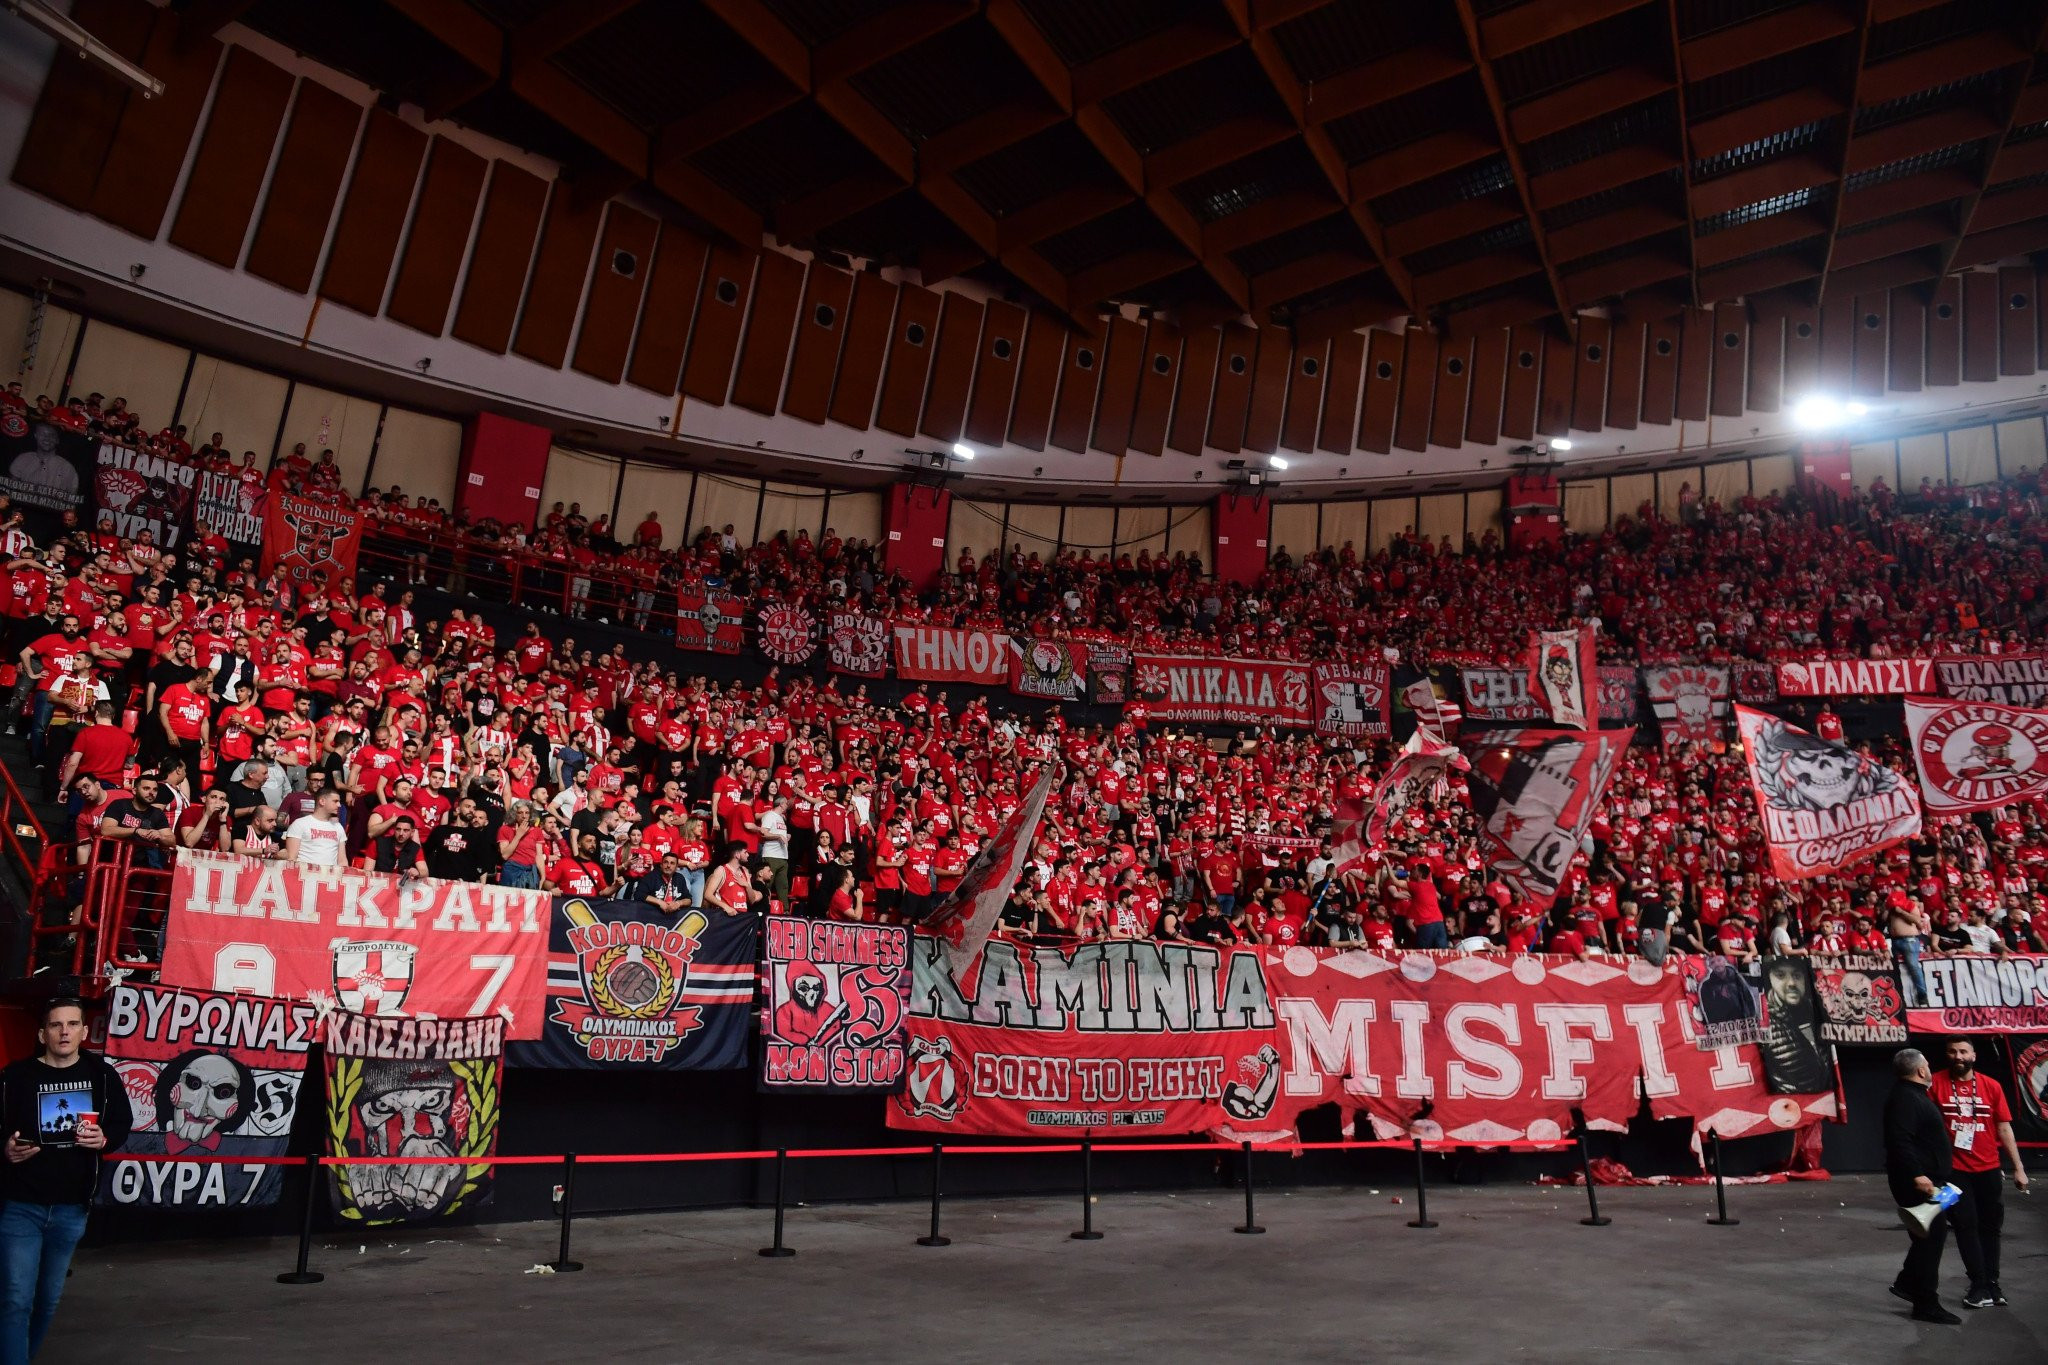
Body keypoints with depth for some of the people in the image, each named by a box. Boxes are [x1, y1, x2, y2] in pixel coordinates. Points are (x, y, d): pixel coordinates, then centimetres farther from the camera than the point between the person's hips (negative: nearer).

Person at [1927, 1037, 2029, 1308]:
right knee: (1966, 1227, 1)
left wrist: (2018, 1168, 2)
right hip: (1954, 1170, -3)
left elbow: (2004, 1128, 4)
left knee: (1990, 1226, 14)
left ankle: (1991, 1282, 29)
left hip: (1989, 1169, 3)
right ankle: (1981, 1285, 12)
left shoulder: (1991, 1086, 0)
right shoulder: (1936, 1084, -6)